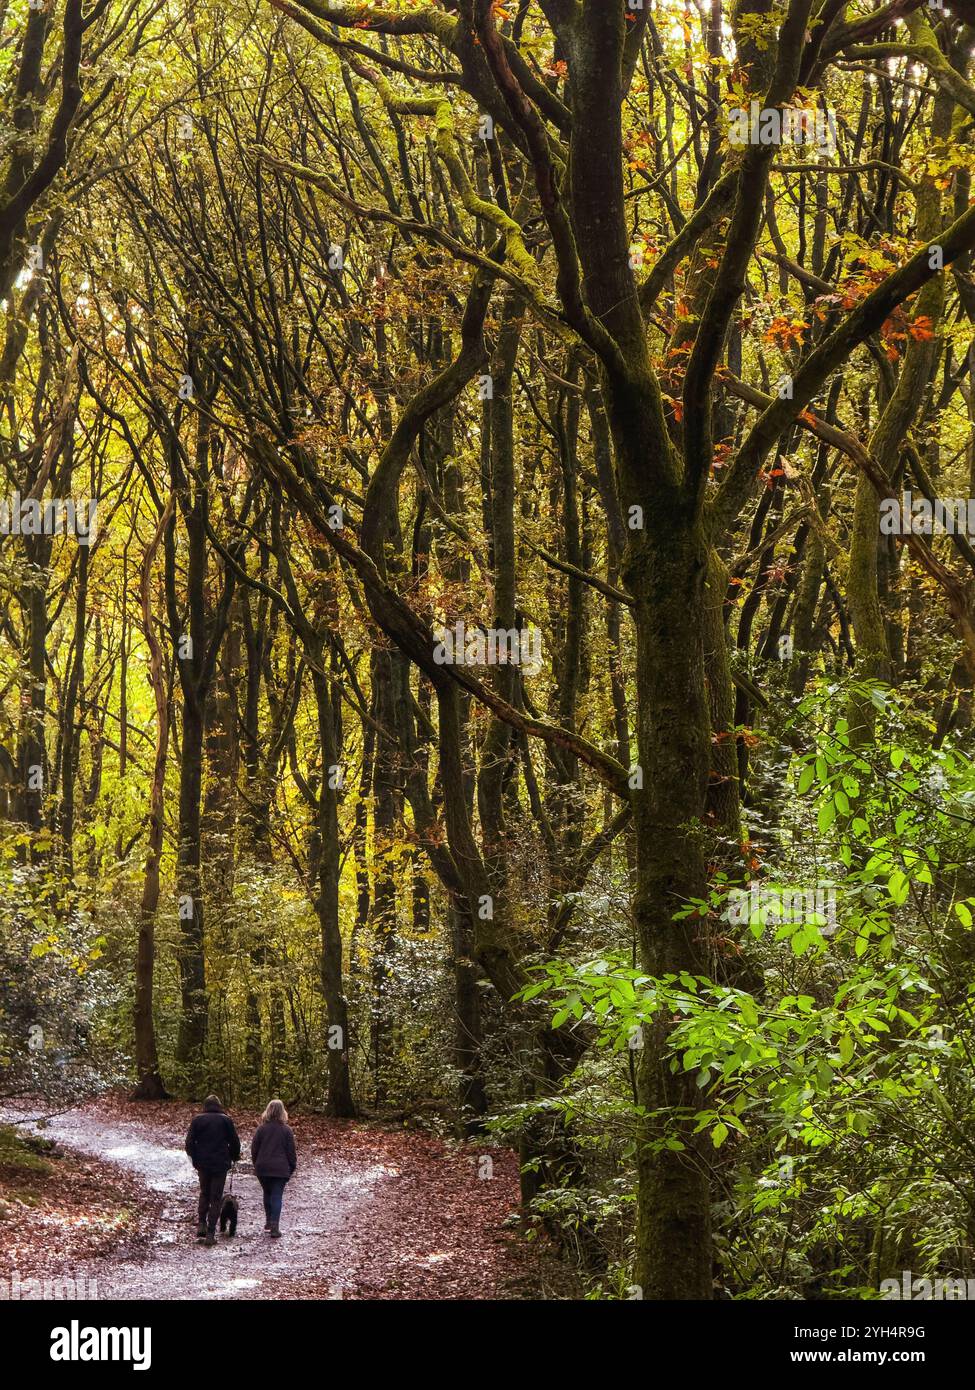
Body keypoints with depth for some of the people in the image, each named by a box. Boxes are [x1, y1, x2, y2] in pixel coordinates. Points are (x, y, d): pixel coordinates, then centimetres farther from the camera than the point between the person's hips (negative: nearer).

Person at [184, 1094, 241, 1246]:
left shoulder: (197, 1120, 1)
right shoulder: (226, 1120, -2)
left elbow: (189, 1142, -1)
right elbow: (234, 1142, 0)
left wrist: (195, 1159, 13)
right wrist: (234, 1157, 18)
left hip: (203, 1164, 1)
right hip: (220, 1164, -1)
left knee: (204, 1194, 21)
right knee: (216, 1198, 4)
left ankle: (201, 1224, 6)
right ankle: (210, 1234, -1)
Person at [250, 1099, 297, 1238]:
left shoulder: (262, 1128, -1)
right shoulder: (286, 1130, -5)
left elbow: (254, 1149, 3)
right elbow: (291, 1151, -2)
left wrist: (257, 1164, 16)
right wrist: (292, 1167, 9)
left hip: (263, 1168, 2)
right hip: (280, 1169, -2)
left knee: (267, 1194, 19)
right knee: (277, 1196, -1)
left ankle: (269, 1222, 25)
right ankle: (274, 1225, -11)